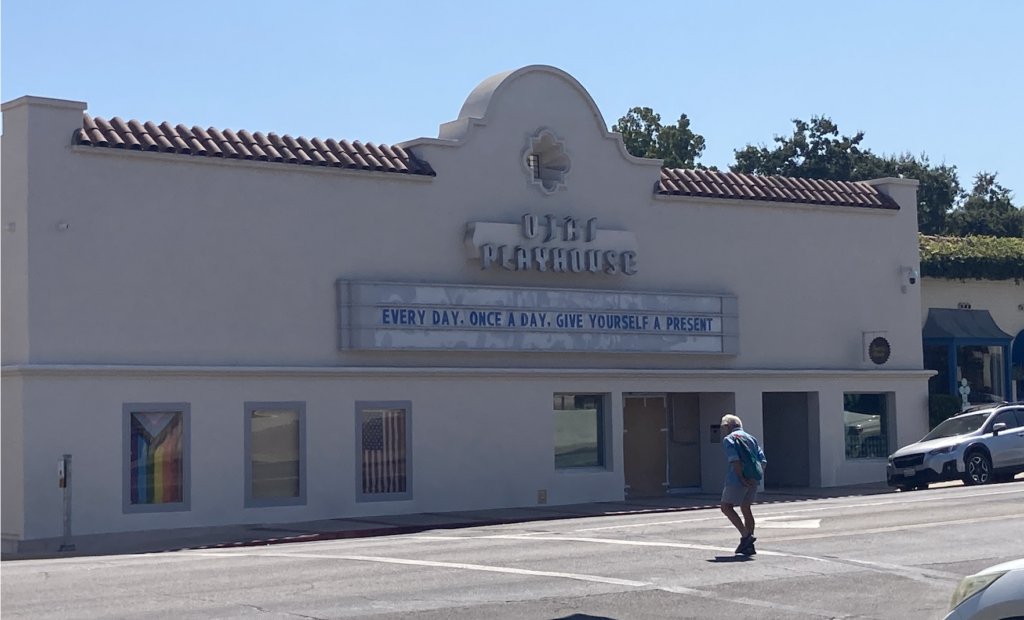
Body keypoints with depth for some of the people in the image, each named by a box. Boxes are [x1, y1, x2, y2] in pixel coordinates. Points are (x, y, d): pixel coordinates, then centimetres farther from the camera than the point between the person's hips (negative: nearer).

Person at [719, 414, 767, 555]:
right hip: (754, 479, 7)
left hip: (737, 479, -7)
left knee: (726, 507, -2)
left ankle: (746, 535, -15)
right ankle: (749, 546, 13)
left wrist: (742, 478, -14)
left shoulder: (728, 439, 1)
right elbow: (763, 460, 12)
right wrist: (759, 475, 6)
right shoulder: (751, 438, 22)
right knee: (746, 508, 15)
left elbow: (735, 460, -15)